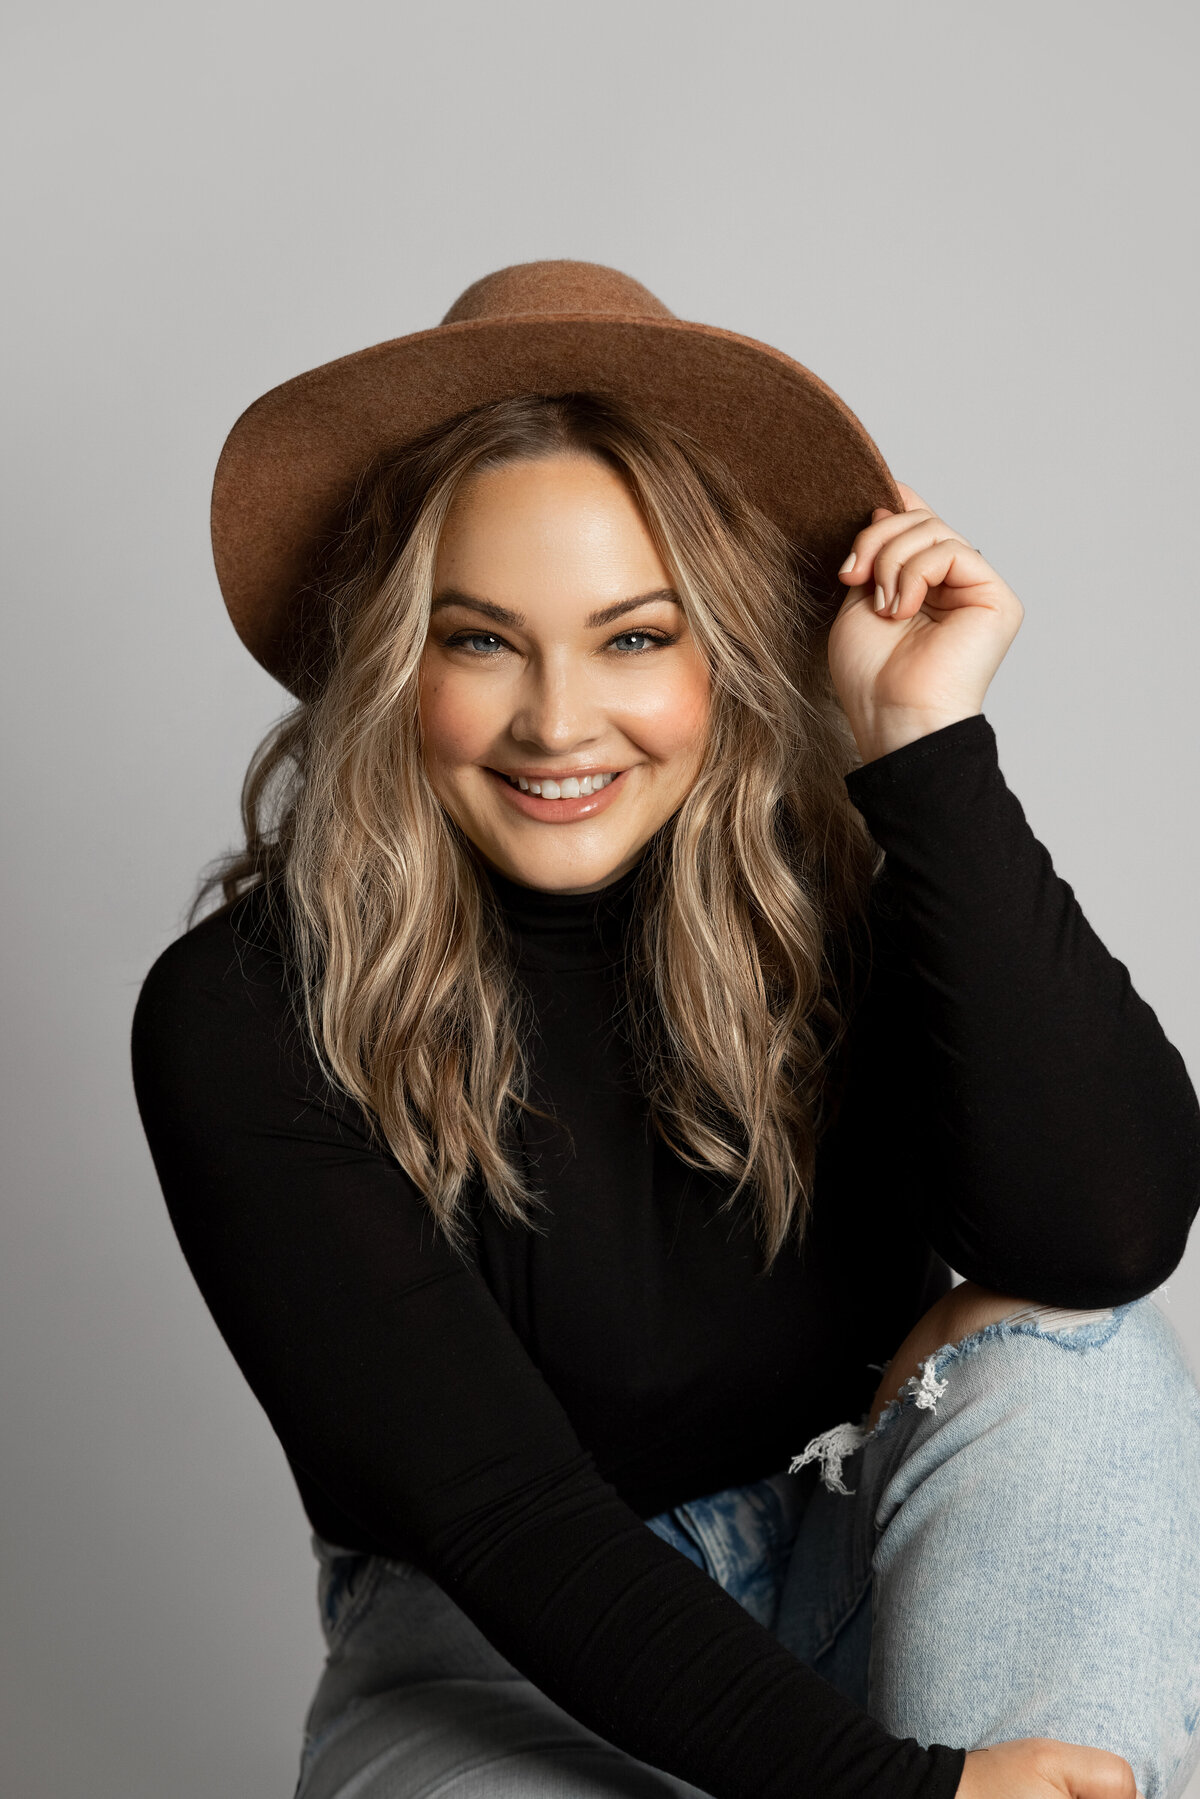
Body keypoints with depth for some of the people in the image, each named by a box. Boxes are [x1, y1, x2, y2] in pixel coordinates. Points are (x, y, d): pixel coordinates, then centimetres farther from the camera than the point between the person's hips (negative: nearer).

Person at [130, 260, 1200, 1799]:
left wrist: (924, 741, -28)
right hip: (501, 1649, -1)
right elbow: (493, 1509, -21)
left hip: (864, 1582, 2)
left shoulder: (850, 879, -13)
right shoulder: (244, 1018, -17)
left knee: (1073, 1354, -26)